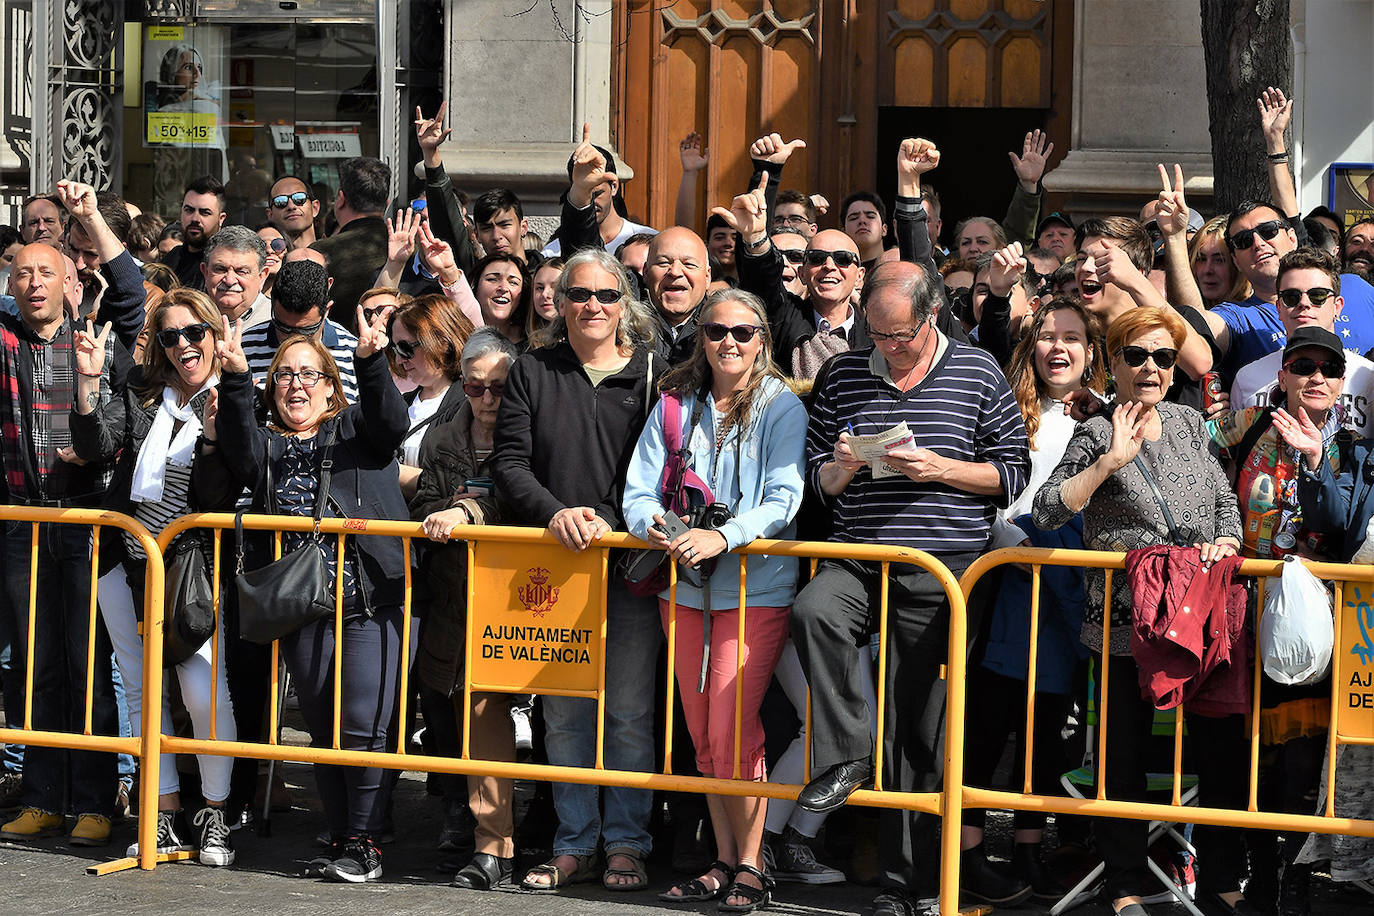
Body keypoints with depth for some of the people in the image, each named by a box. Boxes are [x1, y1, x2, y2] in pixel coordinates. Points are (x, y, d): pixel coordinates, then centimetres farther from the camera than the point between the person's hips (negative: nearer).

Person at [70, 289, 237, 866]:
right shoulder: (144, 392, 10)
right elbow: (96, 446, 1)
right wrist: (88, 382, -12)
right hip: (126, 561, 5)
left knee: (205, 693, -11)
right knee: (141, 690, 8)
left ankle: (215, 814, 7)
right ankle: (166, 816, 16)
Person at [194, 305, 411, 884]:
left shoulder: (356, 429, 10)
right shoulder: (267, 445, 14)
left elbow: (391, 424, -11)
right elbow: (241, 454, -8)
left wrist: (370, 361, -27)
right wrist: (235, 380, -22)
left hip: (370, 602, -3)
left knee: (364, 725, -8)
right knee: (323, 728, 9)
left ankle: (364, 840, 1)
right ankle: (340, 837, 17)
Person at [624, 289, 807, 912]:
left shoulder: (782, 408, -3)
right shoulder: (675, 405, 9)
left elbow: (783, 500, -12)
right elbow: (639, 489, 5)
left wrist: (722, 536, -27)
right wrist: (652, 525, -17)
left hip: (755, 586, -5)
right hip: (683, 586, 5)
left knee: (733, 735, -9)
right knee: (703, 735, 8)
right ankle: (724, 861, 18)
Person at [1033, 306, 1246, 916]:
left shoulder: (1188, 424, 11)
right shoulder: (1097, 435, -3)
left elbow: (1224, 500, 16)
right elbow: (1045, 512, -14)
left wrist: (1224, 543, -5)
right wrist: (1110, 461, -20)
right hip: (1126, 621, -4)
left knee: (1223, 749, 5)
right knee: (1125, 755, 3)